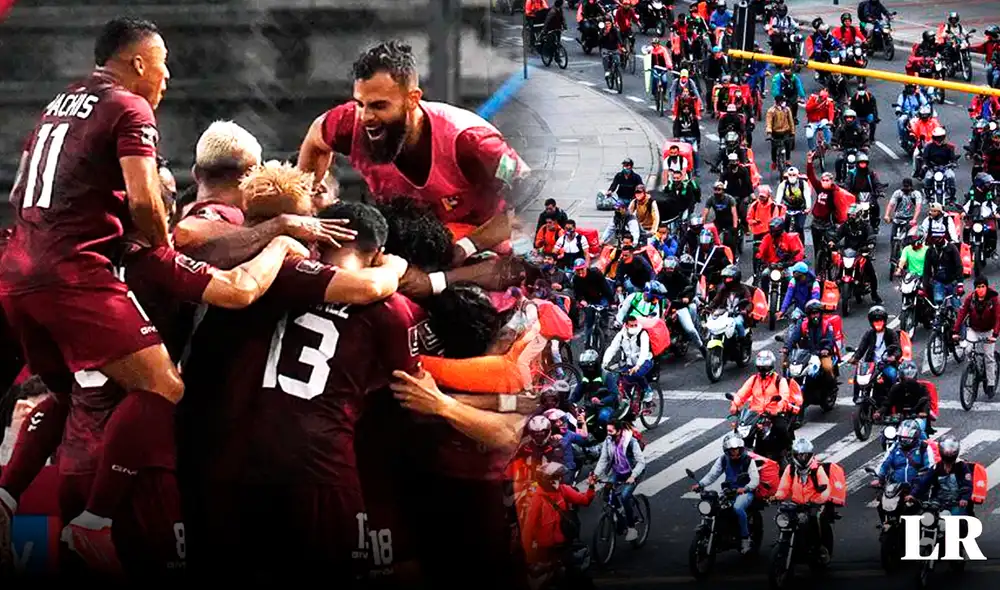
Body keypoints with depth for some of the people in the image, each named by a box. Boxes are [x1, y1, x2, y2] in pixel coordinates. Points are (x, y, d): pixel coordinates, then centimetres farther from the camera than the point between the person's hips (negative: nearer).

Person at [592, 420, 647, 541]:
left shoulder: (631, 442, -22)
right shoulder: (608, 442, -8)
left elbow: (641, 462, -22)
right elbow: (603, 460, -5)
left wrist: (633, 476, -35)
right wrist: (595, 474, -19)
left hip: (631, 473, -5)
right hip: (617, 472, 5)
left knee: (624, 496, -25)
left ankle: (631, 528, -12)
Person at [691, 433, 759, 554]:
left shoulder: (748, 460, -7)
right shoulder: (724, 460, 6)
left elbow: (755, 479, -14)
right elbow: (713, 474, 0)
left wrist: (745, 488, -35)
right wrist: (700, 484, -18)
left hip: (745, 492, -5)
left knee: (737, 508, -36)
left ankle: (745, 538, -22)